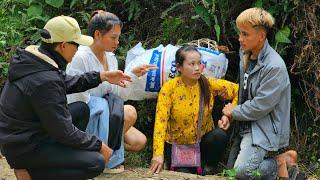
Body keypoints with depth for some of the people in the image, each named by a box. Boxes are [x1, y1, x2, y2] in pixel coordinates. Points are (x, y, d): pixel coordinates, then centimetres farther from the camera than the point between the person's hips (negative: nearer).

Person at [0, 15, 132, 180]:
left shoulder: (32, 59, -1)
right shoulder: (46, 82, -29)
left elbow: (67, 83, 17)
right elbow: (64, 131, -23)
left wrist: (102, 76, 12)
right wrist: (99, 146, -10)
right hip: (25, 149, -9)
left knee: (81, 109, 16)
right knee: (96, 163, -16)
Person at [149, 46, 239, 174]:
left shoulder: (210, 85, -11)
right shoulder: (169, 88, -16)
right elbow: (161, 121, -22)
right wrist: (158, 154, -32)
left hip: (203, 141, 2)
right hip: (177, 145, -2)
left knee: (220, 135, -28)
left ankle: (209, 169, -4)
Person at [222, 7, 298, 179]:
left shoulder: (275, 67, -21)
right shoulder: (245, 54, 5)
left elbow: (260, 106, -20)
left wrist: (233, 112, -7)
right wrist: (232, 111, 8)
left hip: (264, 127, -9)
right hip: (245, 124, 9)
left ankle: (281, 162, -3)